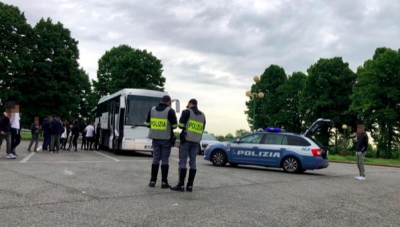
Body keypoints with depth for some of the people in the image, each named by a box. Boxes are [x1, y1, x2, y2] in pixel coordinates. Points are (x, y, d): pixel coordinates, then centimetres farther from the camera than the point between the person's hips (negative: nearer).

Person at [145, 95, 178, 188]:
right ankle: (164, 182, 4)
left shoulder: (152, 109, 6)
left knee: (156, 158, 10)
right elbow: (174, 126, -8)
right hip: (166, 138, -4)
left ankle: (153, 181, 10)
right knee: (165, 159, 2)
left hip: (155, 138, 4)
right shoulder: (170, 111, -8)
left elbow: (147, 124, 8)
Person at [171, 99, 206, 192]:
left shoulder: (187, 112, -2)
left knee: (183, 161, -4)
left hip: (186, 139, -5)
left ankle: (181, 185, -7)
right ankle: (190, 185, 6)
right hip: (196, 141, 6)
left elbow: (181, 125, -6)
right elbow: (202, 129, 17)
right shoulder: (202, 115, 16)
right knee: (193, 162, 6)